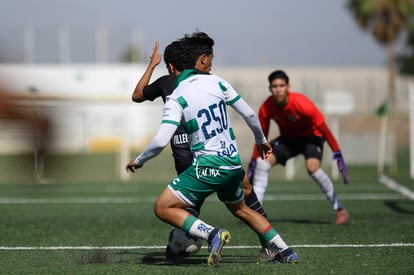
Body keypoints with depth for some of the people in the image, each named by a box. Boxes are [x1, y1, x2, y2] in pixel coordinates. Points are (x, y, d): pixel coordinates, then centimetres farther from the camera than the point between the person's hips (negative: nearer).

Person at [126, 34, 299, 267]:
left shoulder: (176, 99, -10)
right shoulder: (216, 82, 6)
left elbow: (161, 141, -17)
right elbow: (249, 113, 12)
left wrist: (139, 161, 1)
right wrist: (261, 140, 29)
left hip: (208, 166, -7)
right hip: (234, 163, 7)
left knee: (163, 208, -2)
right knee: (240, 209, 30)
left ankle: (213, 234, -21)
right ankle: (285, 251, 26)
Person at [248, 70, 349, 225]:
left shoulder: (302, 104, -31)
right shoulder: (266, 108, -18)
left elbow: (323, 129, -24)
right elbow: (261, 136, -2)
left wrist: (338, 155, -26)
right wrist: (253, 162, 0)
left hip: (311, 136, -4)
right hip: (288, 138, 4)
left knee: (312, 167, -30)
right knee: (262, 163, -16)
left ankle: (339, 209, -15)